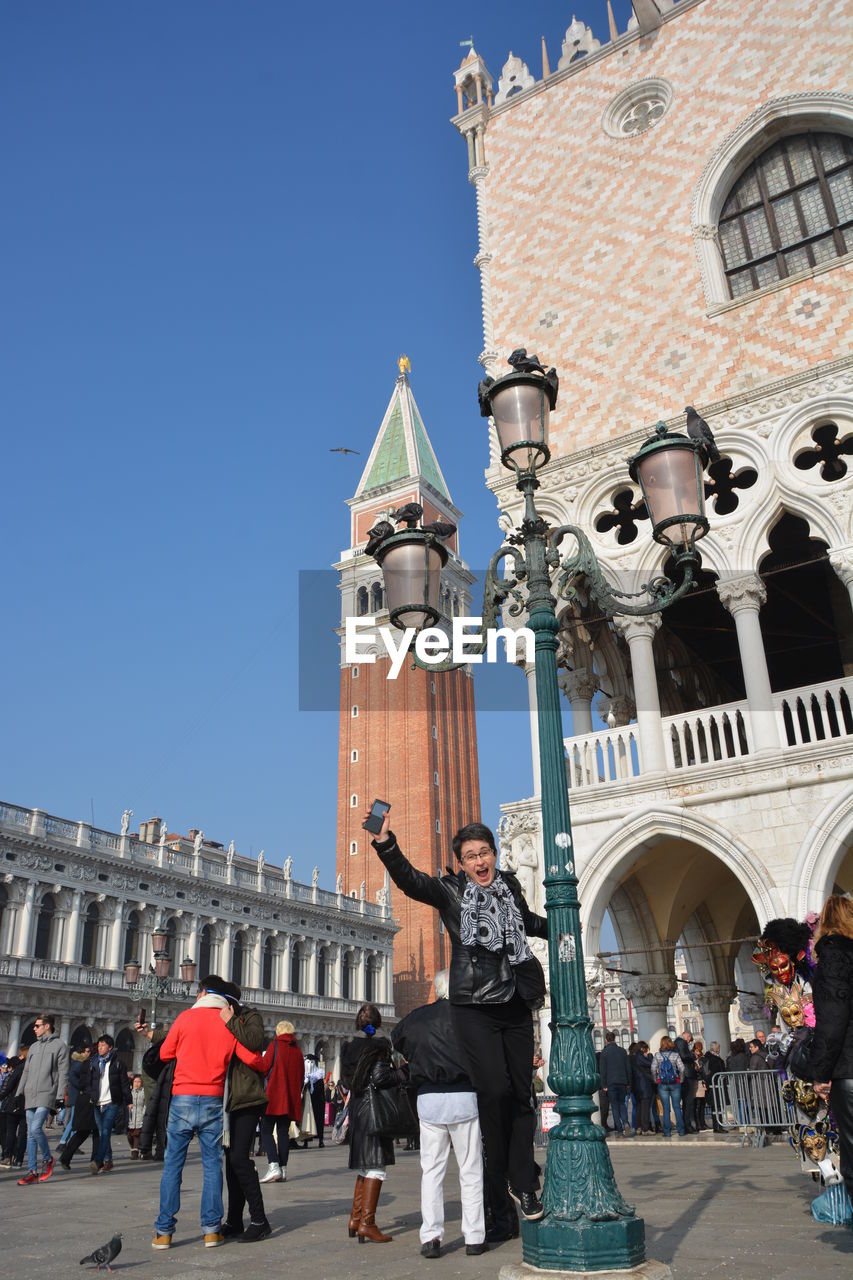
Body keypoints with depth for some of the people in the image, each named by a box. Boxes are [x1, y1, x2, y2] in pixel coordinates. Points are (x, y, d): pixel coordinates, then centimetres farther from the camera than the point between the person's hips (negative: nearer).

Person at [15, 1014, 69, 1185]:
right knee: (30, 1134, 5)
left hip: (47, 1094, -6)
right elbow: (26, 1072, 20)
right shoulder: (33, 1047, 18)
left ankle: (47, 1159, 4)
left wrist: (60, 1096, -12)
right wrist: (18, 1093, 12)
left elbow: (63, 1073, -6)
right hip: (30, 1095, 7)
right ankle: (32, 1171, 9)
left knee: (36, 1128, -18)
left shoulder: (59, 1045, -2)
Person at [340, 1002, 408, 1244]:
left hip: (356, 1107, 7)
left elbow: (346, 1079, 12)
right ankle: (367, 1223, -5)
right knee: (377, 1165, -3)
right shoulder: (380, 1044, -12)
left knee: (365, 1165, 17)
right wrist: (401, 1074, -6)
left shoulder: (349, 1045, 7)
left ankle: (355, 1218, 21)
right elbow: (380, 1077, -20)